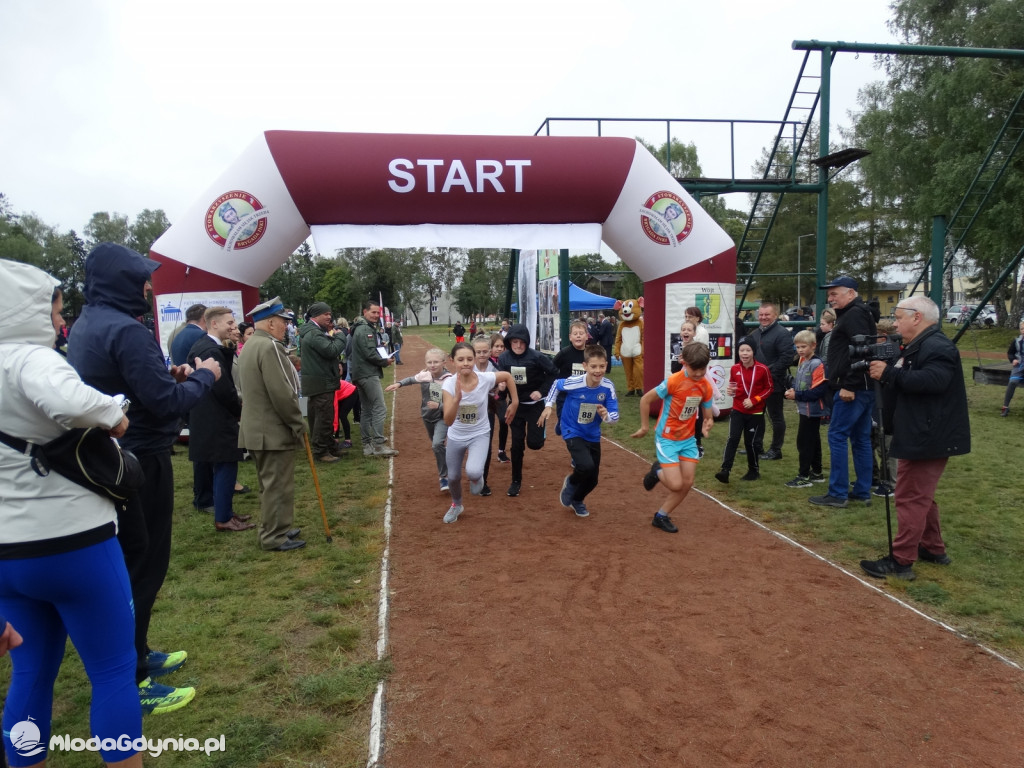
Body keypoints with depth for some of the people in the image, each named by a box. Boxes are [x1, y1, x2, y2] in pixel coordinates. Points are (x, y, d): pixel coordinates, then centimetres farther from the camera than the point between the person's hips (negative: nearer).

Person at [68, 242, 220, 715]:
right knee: (143, 567, -1)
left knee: (128, 564, 20)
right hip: (139, 463, -10)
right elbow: (166, 403, -23)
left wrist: (167, 375, 7)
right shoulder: (126, 331, -21)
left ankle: (135, 655, 34)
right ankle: (128, 684, 8)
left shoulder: (86, 326, 10)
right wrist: (203, 376, -7)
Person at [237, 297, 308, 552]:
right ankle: (275, 537, 6)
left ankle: (273, 529, 29)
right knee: (278, 486, -1)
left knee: (271, 484, 19)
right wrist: (299, 425, -13)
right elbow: (281, 394, -24)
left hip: (258, 429, 10)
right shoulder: (269, 347, -19)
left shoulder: (251, 345, 13)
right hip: (274, 431, -10)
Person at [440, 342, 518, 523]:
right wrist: (457, 398, -45)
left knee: (473, 472, -26)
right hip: (456, 437, 1)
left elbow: (507, 376, 0)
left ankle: (476, 477, 14)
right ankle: (456, 505, 49)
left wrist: (515, 402, 1)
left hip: (480, 434, -1)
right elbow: (448, 421, -31)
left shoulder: (485, 379, -22)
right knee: (453, 477, 16)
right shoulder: (449, 384, -23)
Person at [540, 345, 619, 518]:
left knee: (592, 479, 12)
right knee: (587, 467, -27)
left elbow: (615, 414, -15)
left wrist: (606, 415, -36)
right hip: (572, 432, -4)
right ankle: (570, 482, 9)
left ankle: (577, 499, 46)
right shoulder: (574, 382, -24)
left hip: (593, 436, 4)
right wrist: (548, 406, -4)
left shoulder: (608, 386, -18)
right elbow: (556, 385, -3)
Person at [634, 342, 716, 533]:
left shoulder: (707, 388, -6)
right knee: (676, 485, -12)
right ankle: (657, 472, 22)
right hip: (666, 438, -6)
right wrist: (645, 427, -6)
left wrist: (707, 425, -19)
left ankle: (661, 517, 22)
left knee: (687, 483, 4)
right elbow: (645, 400, -13)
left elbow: (708, 417, 4)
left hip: (688, 439, 6)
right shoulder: (673, 381, -23)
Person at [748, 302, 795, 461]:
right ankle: (756, 447, 28)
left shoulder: (782, 334, -13)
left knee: (776, 417, 3)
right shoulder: (754, 334, 13)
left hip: (774, 384, -8)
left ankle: (775, 450, 12)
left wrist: (769, 371, -22)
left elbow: (787, 357, -22)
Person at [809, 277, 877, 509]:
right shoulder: (852, 314, 19)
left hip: (852, 390, -11)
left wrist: (849, 385, -24)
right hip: (864, 388, 11)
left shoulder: (854, 315, -13)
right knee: (861, 438, 13)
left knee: (837, 437, -6)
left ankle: (838, 494, -2)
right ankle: (862, 491, 20)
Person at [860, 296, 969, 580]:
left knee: (911, 498, -8)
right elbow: (907, 381, 20)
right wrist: (885, 371, 2)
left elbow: (932, 381, -32)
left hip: (927, 438, -11)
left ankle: (900, 562, -4)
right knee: (921, 495, 20)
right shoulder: (917, 347, 18)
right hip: (920, 436, 11)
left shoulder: (937, 347, -17)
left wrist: (890, 373, -28)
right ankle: (933, 549, 32)